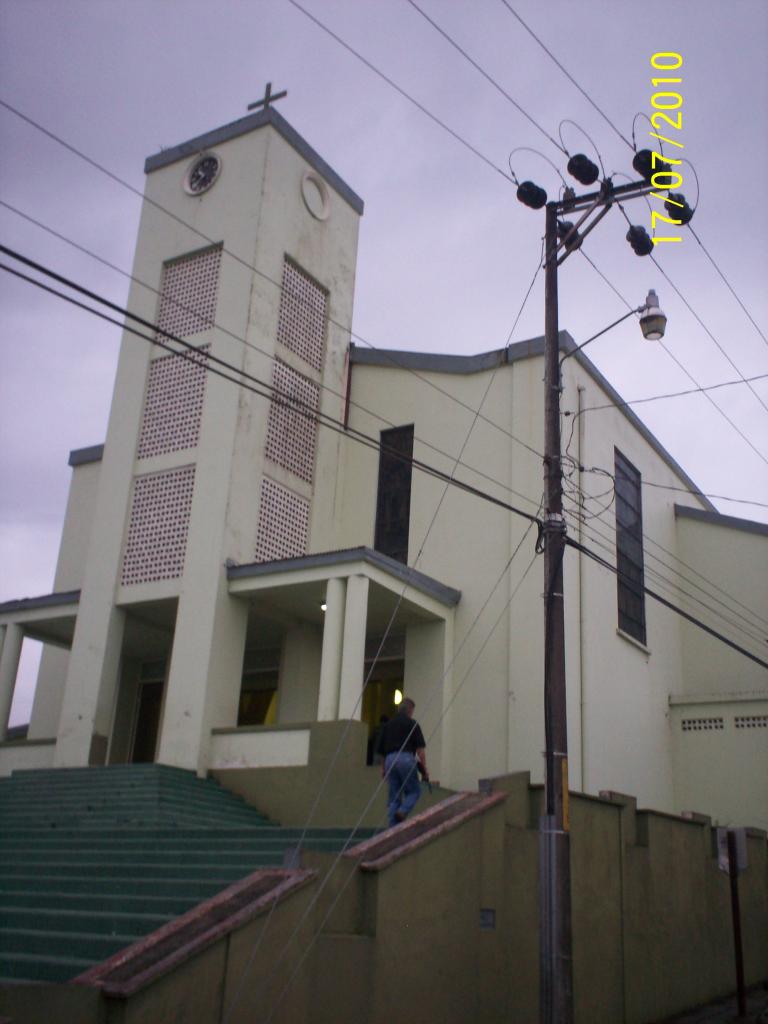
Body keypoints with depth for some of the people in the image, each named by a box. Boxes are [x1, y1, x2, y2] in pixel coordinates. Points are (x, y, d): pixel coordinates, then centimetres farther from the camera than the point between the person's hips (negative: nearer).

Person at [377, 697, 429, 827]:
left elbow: (381, 749, 19)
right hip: (406, 758, -5)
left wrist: (383, 768, 27)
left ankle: (393, 826, 2)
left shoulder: (388, 724, 17)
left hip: (390, 759, 5)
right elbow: (420, 748, -3)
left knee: (394, 796, 9)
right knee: (414, 791, 8)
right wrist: (424, 768, 1)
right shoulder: (412, 724, 3)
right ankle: (403, 812, -17)